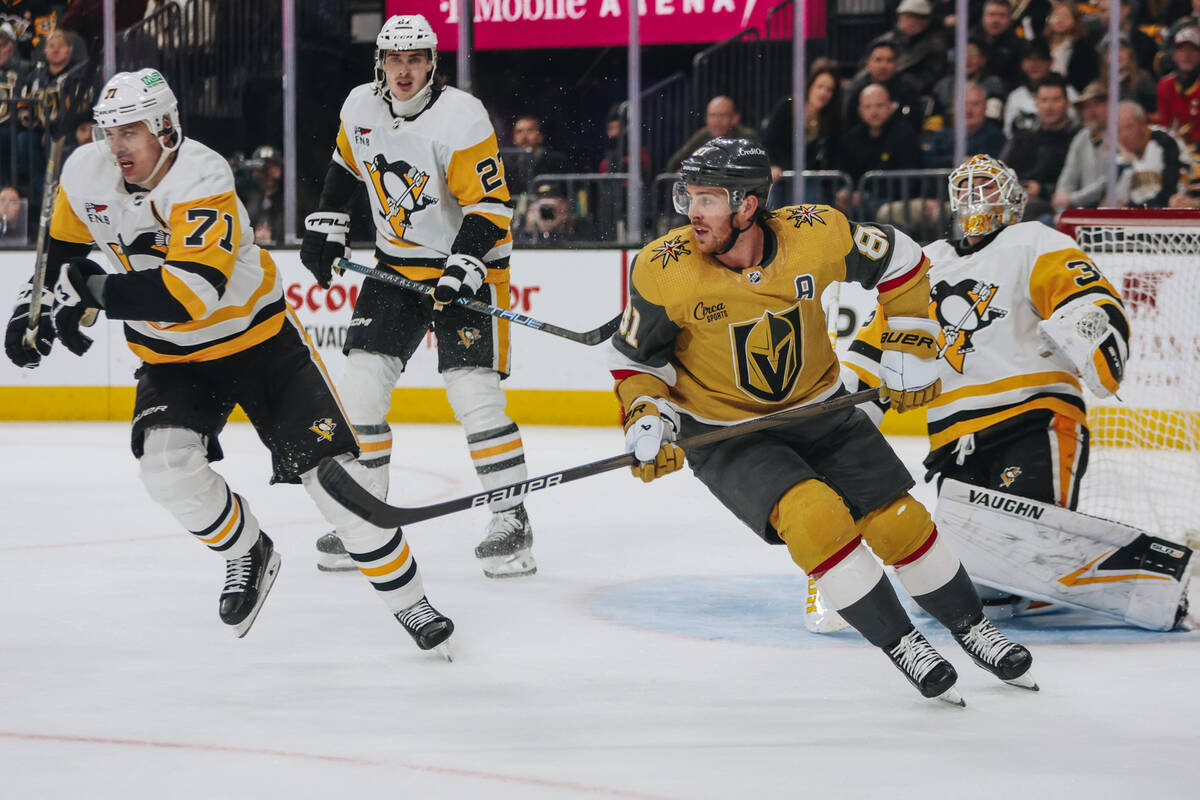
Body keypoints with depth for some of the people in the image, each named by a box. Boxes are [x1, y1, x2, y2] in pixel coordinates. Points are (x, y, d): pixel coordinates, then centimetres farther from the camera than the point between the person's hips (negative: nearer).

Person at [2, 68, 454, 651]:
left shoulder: (203, 180, -30)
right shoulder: (85, 175, -10)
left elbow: (191, 292, -42)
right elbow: (63, 249, 13)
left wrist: (93, 292, -40)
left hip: (257, 337, -5)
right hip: (170, 357, 5)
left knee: (329, 467, -9)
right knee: (166, 463, -21)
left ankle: (407, 600, 4)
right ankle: (247, 554, 6)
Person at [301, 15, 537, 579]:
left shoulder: (460, 118, -21)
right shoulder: (361, 108, -1)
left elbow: (490, 206, -23)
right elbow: (345, 166, 20)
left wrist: (464, 269, -33)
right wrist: (325, 226, 14)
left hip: (467, 263, -6)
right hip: (397, 264, 6)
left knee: (473, 390, -16)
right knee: (360, 386, -2)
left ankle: (512, 521, -6)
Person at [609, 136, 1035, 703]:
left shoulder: (816, 235, -19)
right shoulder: (663, 270, -21)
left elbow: (900, 262, -1)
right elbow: (635, 358, -4)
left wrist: (910, 352, -2)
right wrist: (646, 422, -20)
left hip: (819, 410, 2)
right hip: (723, 434, -2)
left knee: (900, 523, -2)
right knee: (815, 517, -25)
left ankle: (972, 628, 24)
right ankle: (901, 646, -10)